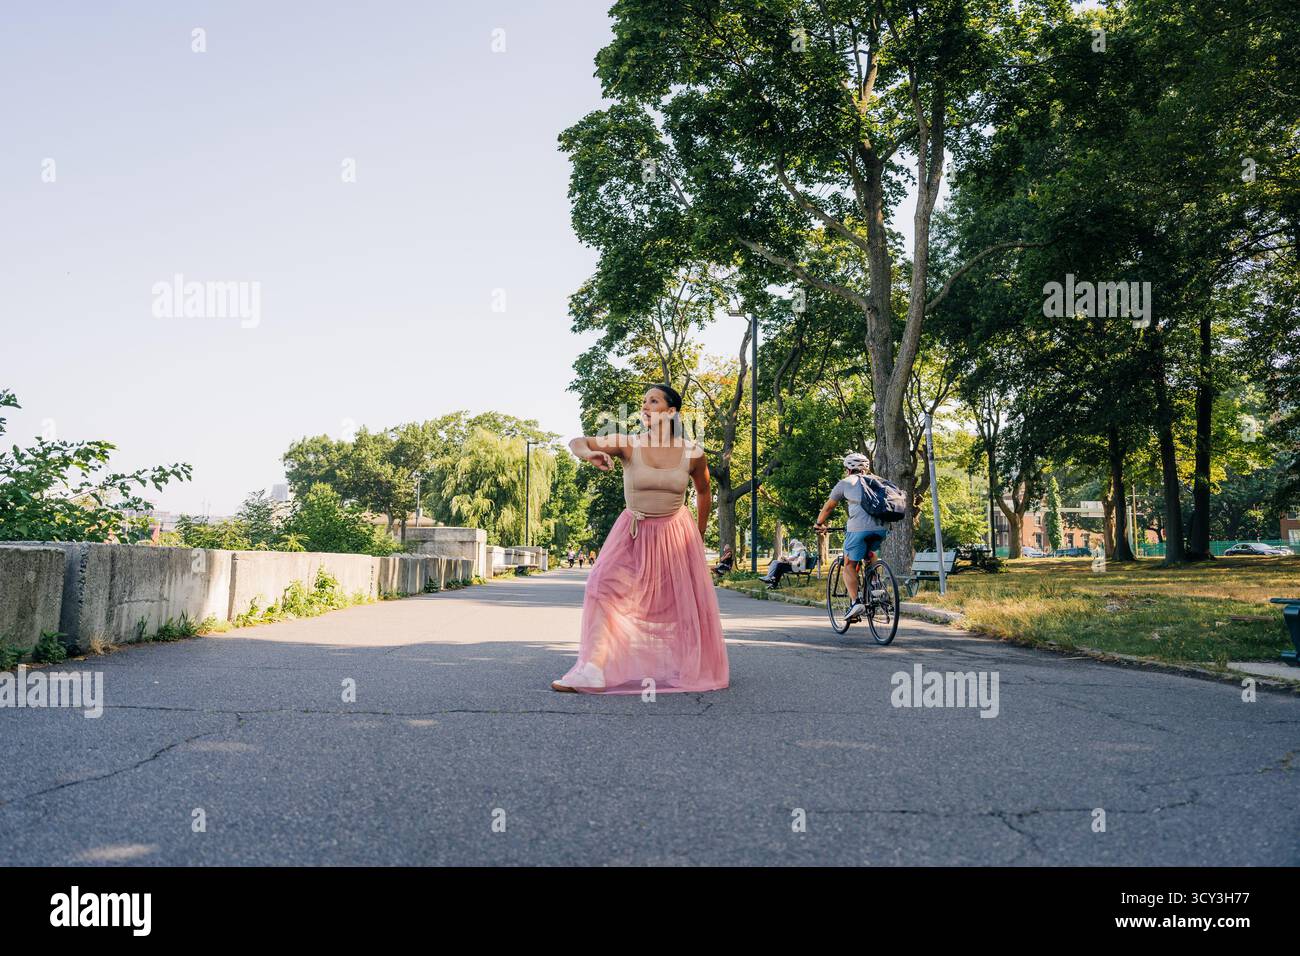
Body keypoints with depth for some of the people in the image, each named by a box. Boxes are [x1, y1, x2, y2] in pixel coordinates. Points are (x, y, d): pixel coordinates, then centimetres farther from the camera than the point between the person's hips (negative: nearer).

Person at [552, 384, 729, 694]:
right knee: (605, 586, -16)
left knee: (690, 603, 9)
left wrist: (700, 537, 14)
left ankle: (699, 669, 33)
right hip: (634, 532, 0)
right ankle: (593, 671, -15)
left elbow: (703, 492, 8)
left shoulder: (692, 453, -10)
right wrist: (590, 453, -39)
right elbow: (576, 442, -15)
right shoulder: (628, 444, -13)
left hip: (676, 533, 1)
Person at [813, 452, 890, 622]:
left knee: (849, 565, 9)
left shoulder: (845, 483, 14)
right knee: (870, 553, 34)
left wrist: (819, 524, 37)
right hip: (882, 529, 5)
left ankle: (856, 601, -6)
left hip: (858, 528, -5)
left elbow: (828, 507, 22)